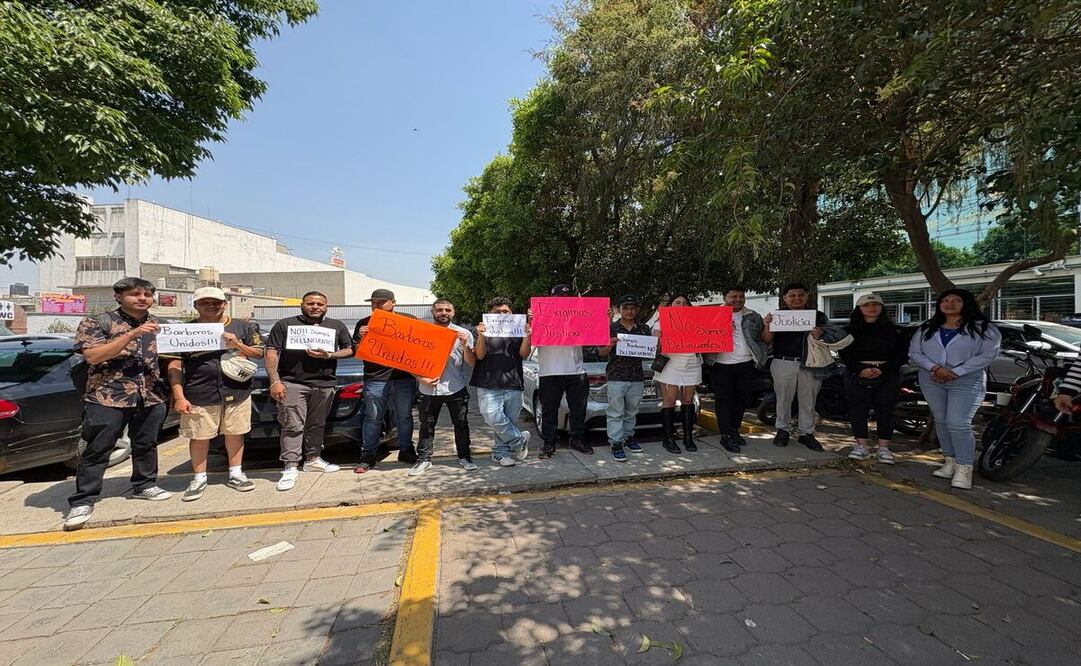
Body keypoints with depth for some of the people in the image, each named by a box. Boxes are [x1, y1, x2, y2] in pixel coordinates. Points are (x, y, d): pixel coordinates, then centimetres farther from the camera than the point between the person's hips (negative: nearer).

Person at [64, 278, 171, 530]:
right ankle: (82, 502, 8)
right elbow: (92, 356, -16)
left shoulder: (157, 324, 13)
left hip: (152, 396, 5)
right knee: (97, 450, -1)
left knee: (146, 444, 14)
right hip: (108, 397, -4)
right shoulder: (96, 323, -2)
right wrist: (133, 334, -23)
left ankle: (144, 485, 29)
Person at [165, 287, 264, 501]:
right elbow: (175, 366, 1)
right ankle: (199, 479, 24)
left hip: (237, 393, 1)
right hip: (199, 395, -1)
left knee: (235, 433, 10)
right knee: (198, 437, 7)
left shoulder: (242, 327, 8)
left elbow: (260, 353, 9)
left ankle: (235, 474, 25)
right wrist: (179, 397, -7)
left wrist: (237, 345, -9)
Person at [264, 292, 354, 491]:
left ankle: (313, 459, 24)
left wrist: (329, 355, -8)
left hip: (325, 384, 3)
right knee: (293, 426, -5)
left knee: (317, 425, 10)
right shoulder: (285, 325, 8)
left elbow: (350, 350, 10)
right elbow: (271, 353, 2)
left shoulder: (337, 326, 14)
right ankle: (291, 468, 0)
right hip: (292, 383, -2)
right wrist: (274, 381, -9)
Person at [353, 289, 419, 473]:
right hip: (375, 379, 0)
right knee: (373, 418, 4)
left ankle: (406, 451, 23)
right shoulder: (364, 324, 9)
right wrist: (361, 337, -10)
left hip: (404, 377, 0)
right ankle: (368, 456, 16)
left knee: (404, 417, 9)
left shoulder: (409, 320, 5)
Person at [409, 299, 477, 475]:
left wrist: (465, 345, -16)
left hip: (456, 388, 0)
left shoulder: (463, 334, 3)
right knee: (427, 426, 8)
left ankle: (464, 456, 23)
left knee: (461, 424, 8)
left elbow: (472, 363, 0)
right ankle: (424, 459, 21)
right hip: (428, 389, 1)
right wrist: (422, 379, -8)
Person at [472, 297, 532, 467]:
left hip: (513, 384, 2)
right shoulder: (485, 331, 10)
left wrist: (527, 337, -13)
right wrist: (481, 336, -17)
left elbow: (524, 354, 4)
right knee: (494, 419, -16)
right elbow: (480, 355, -1)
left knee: (509, 421, 2)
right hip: (489, 385, -2)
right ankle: (520, 440, 3)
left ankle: (501, 452, 16)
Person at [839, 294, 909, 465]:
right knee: (858, 410, 1)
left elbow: (902, 354, 1)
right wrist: (860, 370, -15)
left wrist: (882, 369, -13)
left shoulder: (895, 331, 6)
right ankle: (862, 446, 10)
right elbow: (844, 354, 0)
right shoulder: (850, 330, 6)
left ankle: (884, 448, 11)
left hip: (887, 376, 0)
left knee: (885, 411, 2)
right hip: (857, 375, 0)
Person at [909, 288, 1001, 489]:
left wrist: (955, 372, -17)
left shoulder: (984, 328, -1)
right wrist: (935, 368, -13)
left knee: (958, 424, -12)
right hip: (932, 380, 4)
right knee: (941, 422, 8)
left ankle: (964, 469, -3)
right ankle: (950, 462, 17)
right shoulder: (926, 329, 9)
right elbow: (914, 353, 4)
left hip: (967, 382, -4)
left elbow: (988, 354, -10)